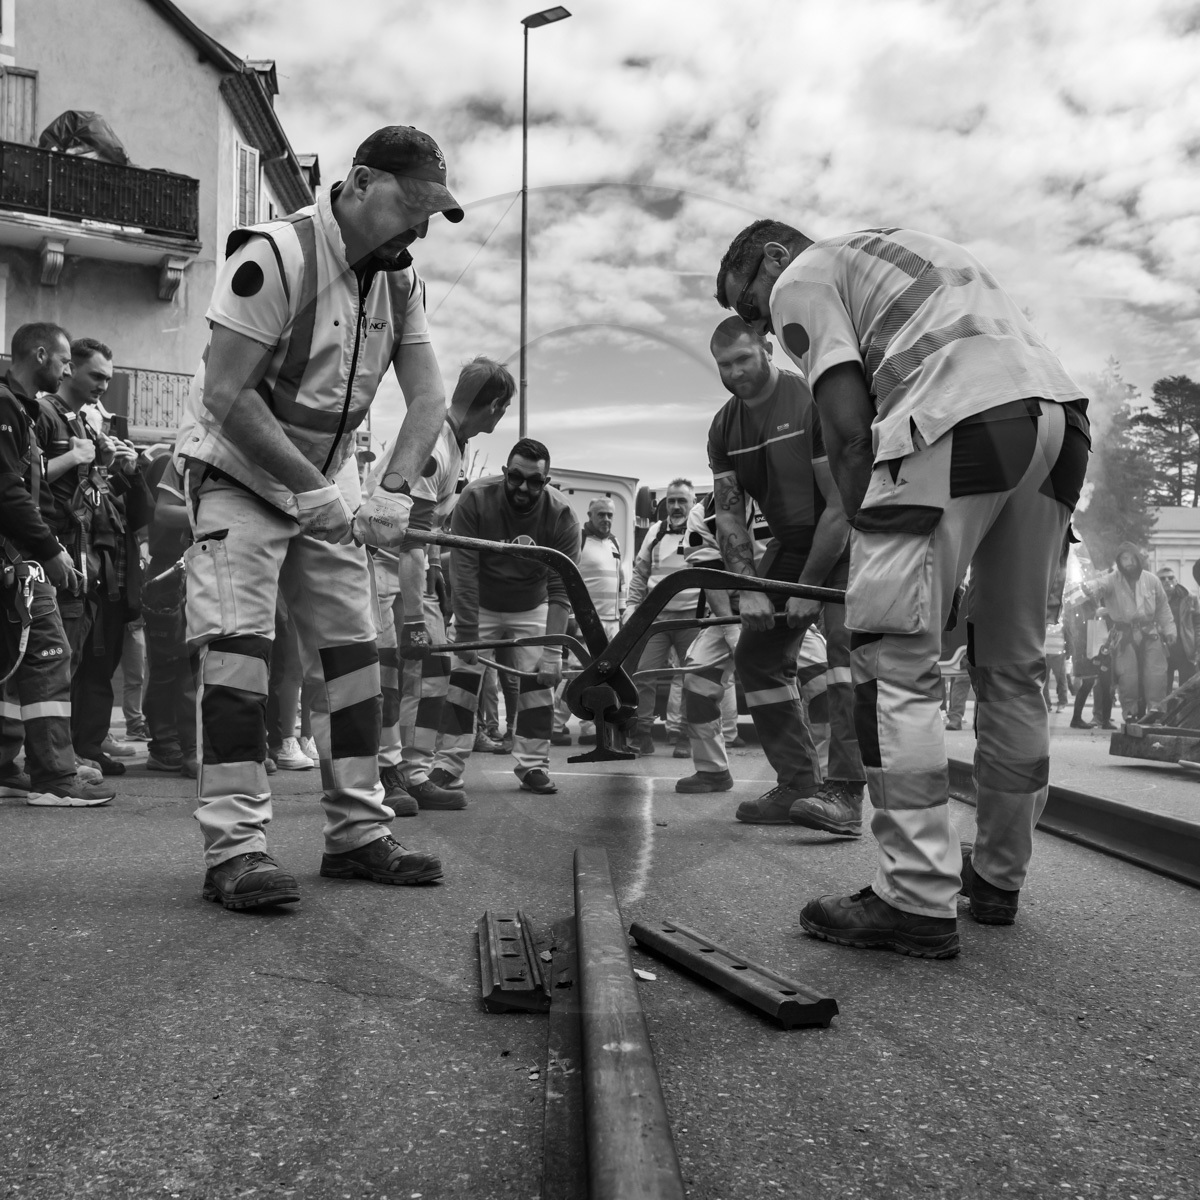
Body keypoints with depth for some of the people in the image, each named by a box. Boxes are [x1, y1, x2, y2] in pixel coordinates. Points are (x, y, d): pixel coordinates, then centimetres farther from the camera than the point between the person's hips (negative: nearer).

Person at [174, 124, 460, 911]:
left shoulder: (401, 279, 0)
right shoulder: (275, 256, -22)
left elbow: (429, 397, -3)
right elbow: (226, 394, -26)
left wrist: (395, 492, -19)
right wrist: (311, 492, -27)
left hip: (330, 486, 7)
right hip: (239, 473, -7)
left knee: (352, 646, 5)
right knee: (238, 639, -17)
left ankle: (359, 835, 13)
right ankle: (235, 848, -15)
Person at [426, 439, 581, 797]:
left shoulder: (562, 517, -23)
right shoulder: (475, 499, -26)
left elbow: (560, 590, -23)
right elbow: (463, 572, -26)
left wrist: (553, 651, -29)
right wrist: (467, 633, -28)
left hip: (531, 608, 1)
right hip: (478, 605, -1)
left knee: (541, 680, -5)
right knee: (463, 676, -9)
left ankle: (533, 766, 6)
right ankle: (447, 766, -4)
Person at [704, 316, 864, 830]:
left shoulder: (812, 402, -20)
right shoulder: (724, 429, 1)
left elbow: (841, 505, -22)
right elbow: (729, 514, -2)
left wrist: (809, 586, -22)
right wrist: (748, 587, -17)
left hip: (847, 540, -7)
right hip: (790, 542, 7)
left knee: (846, 642, -25)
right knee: (756, 655, 1)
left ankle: (845, 793, -30)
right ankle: (799, 786, 5)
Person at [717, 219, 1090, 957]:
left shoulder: (801, 279, 13)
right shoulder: (897, 249, 36)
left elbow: (849, 430, -2)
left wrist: (865, 538, 4)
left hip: (961, 420, -8)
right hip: (1062, 410, 8)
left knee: (896, 666, -4)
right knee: (1014, 668, 15)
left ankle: (919, 902, -5)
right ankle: (999, 879, 26)